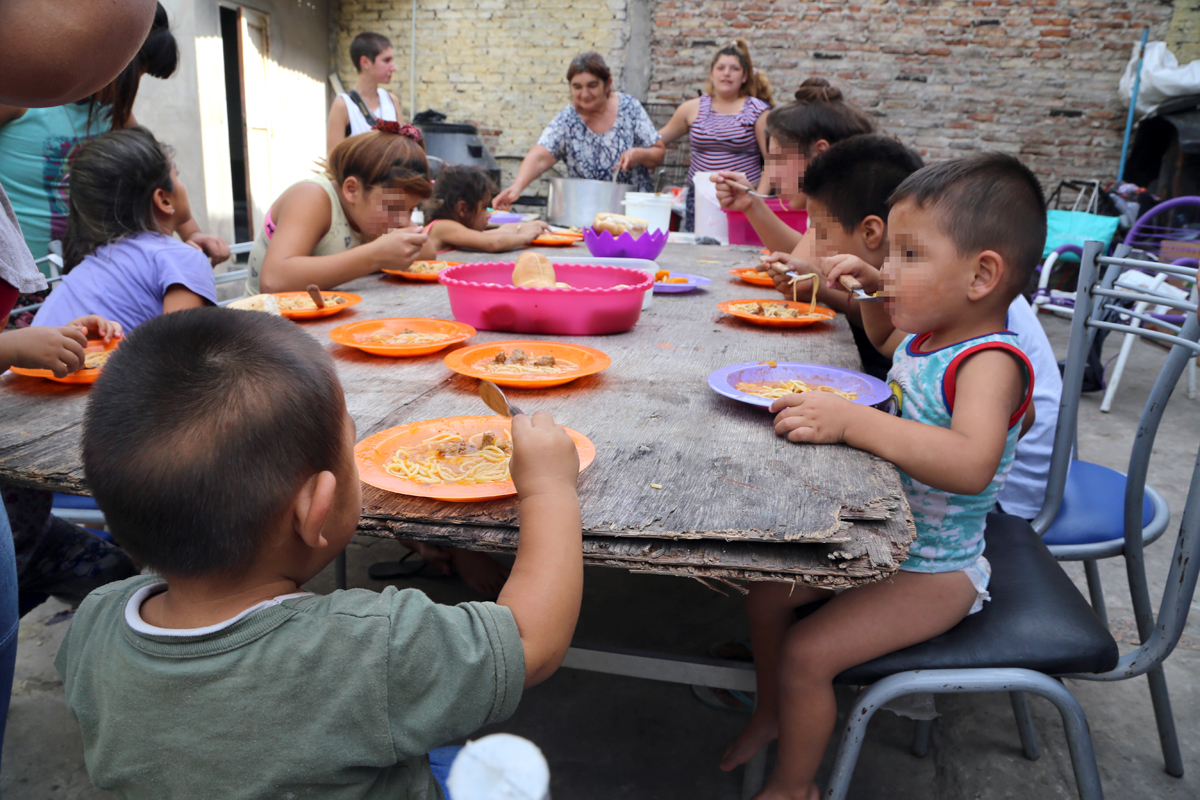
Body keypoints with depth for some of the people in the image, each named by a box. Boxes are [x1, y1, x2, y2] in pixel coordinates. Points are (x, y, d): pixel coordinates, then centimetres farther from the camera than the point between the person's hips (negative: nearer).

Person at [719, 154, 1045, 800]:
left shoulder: (990, 362, -27)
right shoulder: (927, 333, 0)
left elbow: (971, 465, -46)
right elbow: (886, 340, 28)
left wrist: (852, 420, -48)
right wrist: (873, 290, 7)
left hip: (934, 570, -9)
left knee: (807, 653, -14)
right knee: (763, 590, 10)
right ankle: (773, 712, 36)